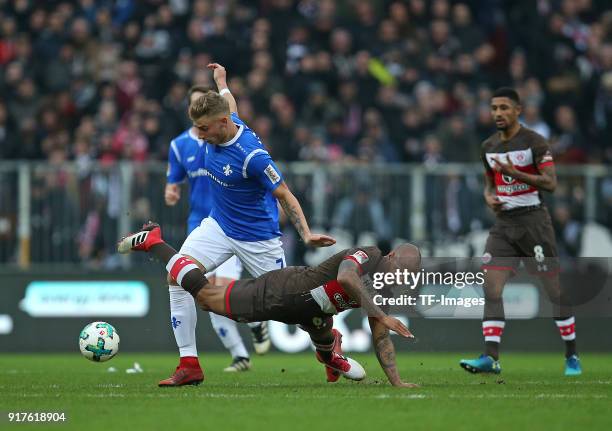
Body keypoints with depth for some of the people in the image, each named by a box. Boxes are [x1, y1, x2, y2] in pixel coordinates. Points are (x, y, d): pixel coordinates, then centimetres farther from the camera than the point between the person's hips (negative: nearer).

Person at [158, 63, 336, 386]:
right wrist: (221, 81, 38)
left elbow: (284, 196, -18)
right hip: (218, 225, 6)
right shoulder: (216, 131, -8)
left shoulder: (252, 155, -28)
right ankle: (189, 364, -15)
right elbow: (228, 103, 18)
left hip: (257, 236, -6)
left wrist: (306, 235, -28)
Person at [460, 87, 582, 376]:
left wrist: (515, 173, -22)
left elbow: (551, 183, -14)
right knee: (491, 289, -9)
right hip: (503, 224, 5)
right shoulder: (488, 147, 11)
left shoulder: (534, 142, -8)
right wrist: (489, 197, 2)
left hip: (533, 221, -5)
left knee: (555, 290, 0)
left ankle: (572, 356, 12)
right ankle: (491, 358, -13)